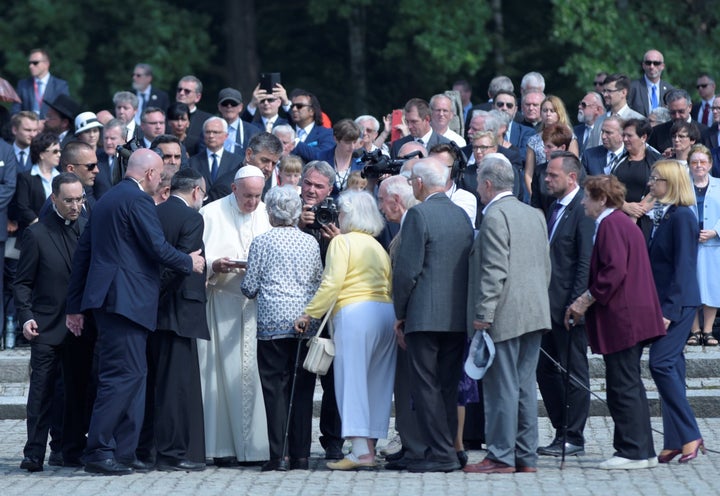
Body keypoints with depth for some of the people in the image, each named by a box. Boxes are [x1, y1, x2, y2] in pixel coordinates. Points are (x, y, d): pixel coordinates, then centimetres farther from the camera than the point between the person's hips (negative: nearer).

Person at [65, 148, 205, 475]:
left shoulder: (106, 200, 20)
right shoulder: (137, 200, -10)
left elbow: (83, 253, 21)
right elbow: (158, 248, -16)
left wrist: (75, 306, 23)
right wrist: (189, 263, 3)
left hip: (108, 299, 10)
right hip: (126, 299, -10)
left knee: (133, 375, 10)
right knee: (124, 375, -10)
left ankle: (124, 454, 9)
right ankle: (98, 451, -12)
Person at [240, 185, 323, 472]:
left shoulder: (262, 243, -2)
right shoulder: (310, 243, 7)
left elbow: (250, 288, 1)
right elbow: (319, 284, 13)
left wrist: (245, 284, 23)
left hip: (273, 324, -3)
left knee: (275, 389, -1)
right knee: (302, 390, 5)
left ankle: (278, 456, -6)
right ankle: (301, 455, 5)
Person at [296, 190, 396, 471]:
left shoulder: (342, 242, -1)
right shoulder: (378, 247, 20)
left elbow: (332, 284, -10)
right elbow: (389, 288, 16)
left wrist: (309, 313, -6)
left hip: (354, 312, -7)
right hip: (386, 313, 7)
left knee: (351, 380, -7)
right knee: (376, 381, 9)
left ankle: (360, 451, -15)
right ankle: (369, 446, 8)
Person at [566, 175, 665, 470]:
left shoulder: (610, 225, -13)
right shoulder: (623, 223, 19)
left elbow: (615, 271, -22)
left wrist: (588, 299, -16)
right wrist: (586, 302, 20)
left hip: (621, 317, -11)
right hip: (633, 315, 11)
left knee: (623, 387, -7)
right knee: (630, 385, 13)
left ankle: (633, 452, -5)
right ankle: (642, 451, 16)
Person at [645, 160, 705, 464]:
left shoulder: (682, 217, -13)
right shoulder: (662, 215, 14)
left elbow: (682, 268, -17)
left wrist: (669, 310, -20)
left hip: (678, 303, -9)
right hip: (664, 303, 9)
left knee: (661, 363, -15)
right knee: (670, 367, 8)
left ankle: (688, 436, -10)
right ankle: (676, 441, 9)